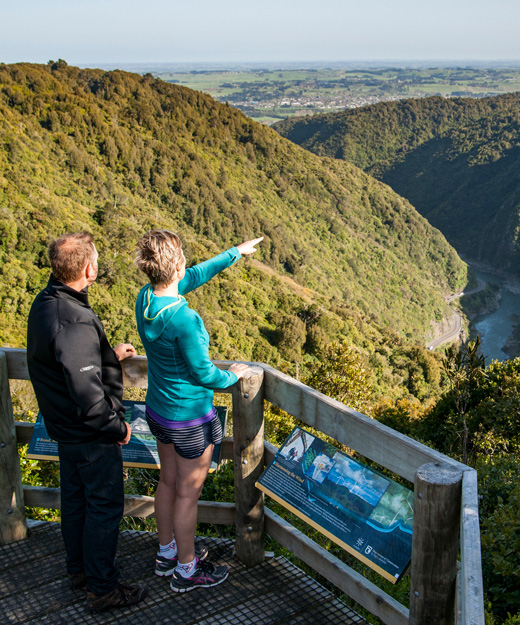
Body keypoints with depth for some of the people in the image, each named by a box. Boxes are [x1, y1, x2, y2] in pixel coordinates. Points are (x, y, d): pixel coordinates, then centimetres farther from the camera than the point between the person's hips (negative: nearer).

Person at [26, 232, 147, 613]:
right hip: (90, 434, -10)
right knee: (105, 505, 6)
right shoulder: (75, 322, -32)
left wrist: (110, 353, 17)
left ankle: (79, 568, 42)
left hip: (63, 425, 10)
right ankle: (102, 588, 21)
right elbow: (88, 393, -32)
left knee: (75, 497, 23)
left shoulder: (45, 303, -1)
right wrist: (117, 427, -17)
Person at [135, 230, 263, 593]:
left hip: (159, 410, 8)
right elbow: (202, 373, -21)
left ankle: (167, 552, 41)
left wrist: (235, 252, 17)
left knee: (169, 482, 23)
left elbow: (195, 275, 7)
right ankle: (186, 570, 26)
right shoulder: (183, 319, -31)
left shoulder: (146, 298, -7)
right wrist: (232, 375, 0)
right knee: (188, 493, 9)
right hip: (190, 418, -8)